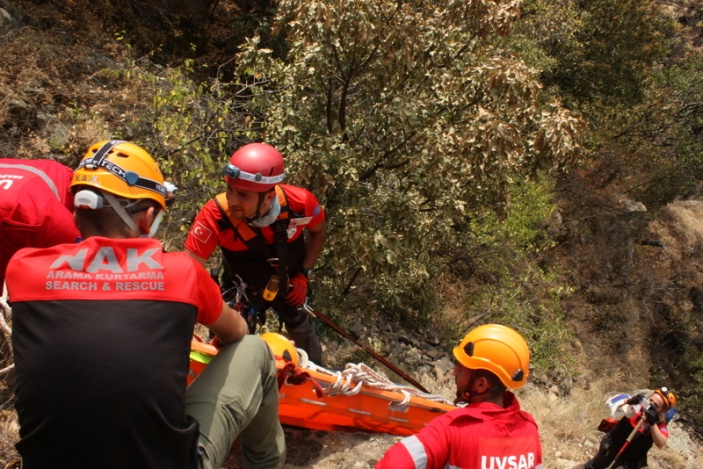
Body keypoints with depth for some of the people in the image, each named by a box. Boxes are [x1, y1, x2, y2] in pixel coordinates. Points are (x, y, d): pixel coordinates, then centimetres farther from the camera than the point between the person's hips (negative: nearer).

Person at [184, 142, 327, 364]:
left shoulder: (300, 202, -33)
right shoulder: (215, 214, -39)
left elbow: (318, 231, -9)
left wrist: (304, 274, -12)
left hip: (289, 286, 2)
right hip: (243, 290, -1)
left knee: (304, 336, 19)